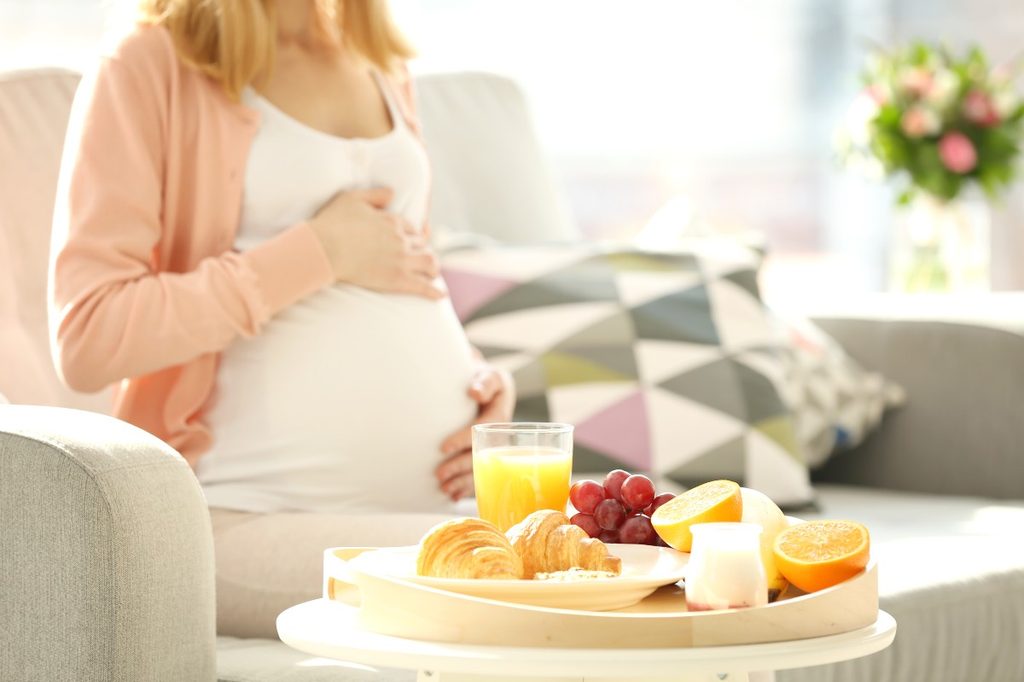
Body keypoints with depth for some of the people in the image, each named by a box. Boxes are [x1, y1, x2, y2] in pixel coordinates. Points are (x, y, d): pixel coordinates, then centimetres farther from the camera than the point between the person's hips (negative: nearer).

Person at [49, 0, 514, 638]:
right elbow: (87, 338, -12)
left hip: (444, 491, 7)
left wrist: (486, 382, 7)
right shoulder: (149, 70, -1)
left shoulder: (381, 66, 20)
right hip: (253, 514, -6)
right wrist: (320, 252, -11)